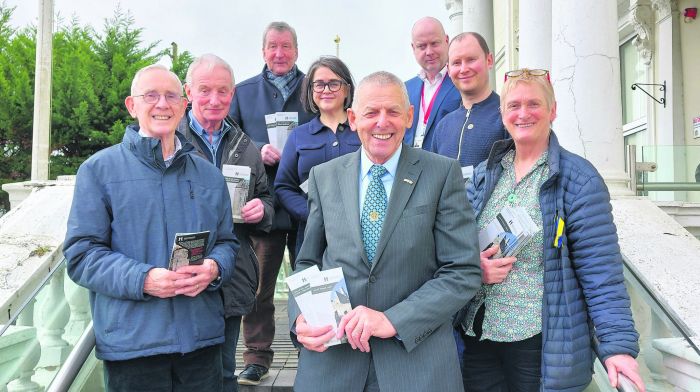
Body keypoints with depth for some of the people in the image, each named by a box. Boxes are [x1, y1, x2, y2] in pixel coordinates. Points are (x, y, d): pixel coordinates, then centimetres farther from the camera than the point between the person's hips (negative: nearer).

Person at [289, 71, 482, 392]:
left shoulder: (443, 173, -5)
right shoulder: (324, 176, 4)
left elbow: (465, 272, -8)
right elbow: (307, 263, 10)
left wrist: (393, 320, -17)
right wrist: (301, 318, -8)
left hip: (417, 357, -2)